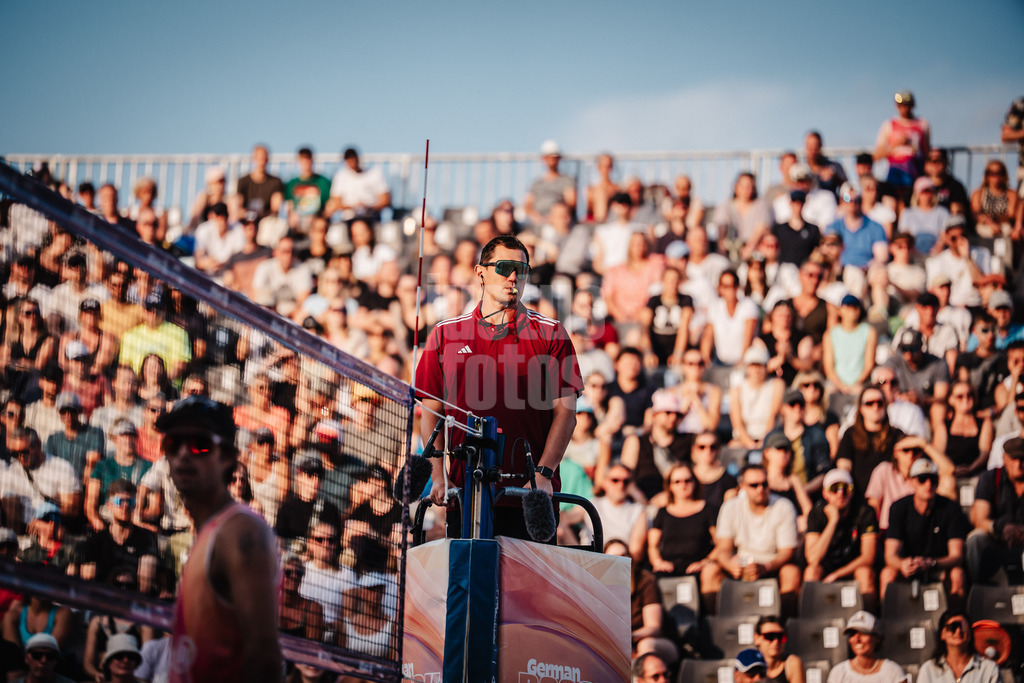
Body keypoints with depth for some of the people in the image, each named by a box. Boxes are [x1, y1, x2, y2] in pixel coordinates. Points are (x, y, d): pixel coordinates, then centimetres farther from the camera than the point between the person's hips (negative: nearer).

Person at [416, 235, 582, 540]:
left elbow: (565, 412, 2)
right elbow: (431, 411, 11)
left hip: (530, 492, -1)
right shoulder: (445, 334, 11)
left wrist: (544, 473, -10)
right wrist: (438, 476, -1)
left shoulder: (551, 334, 7)